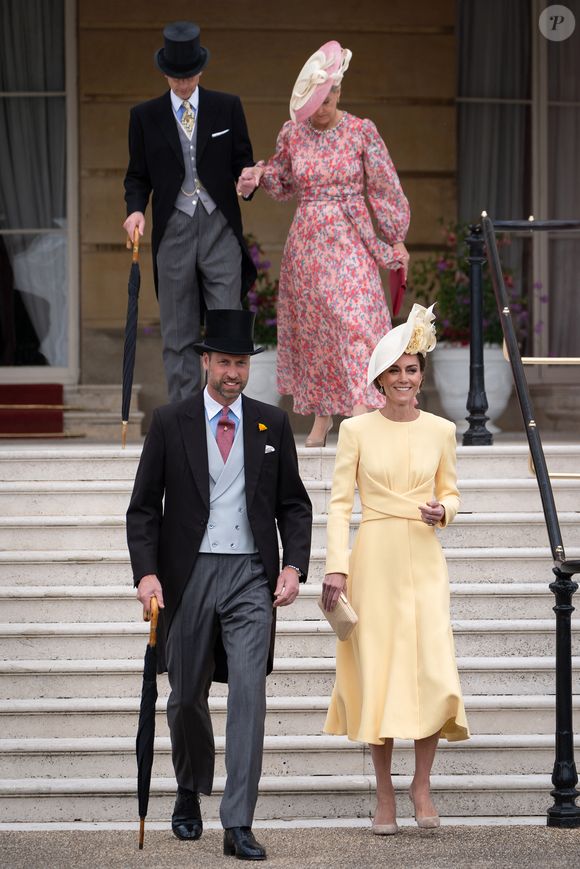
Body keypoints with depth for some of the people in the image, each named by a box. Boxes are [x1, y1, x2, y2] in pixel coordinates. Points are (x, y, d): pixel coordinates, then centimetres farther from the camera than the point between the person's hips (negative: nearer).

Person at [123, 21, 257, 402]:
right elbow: (138, 175, 11)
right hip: (174, 229, 1)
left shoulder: (227, 107, 6)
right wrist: (136, 210, -8)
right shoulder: (145, 116, 7)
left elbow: (243, 162, 9)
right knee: (179, 333, 4)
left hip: (220, 227, -1)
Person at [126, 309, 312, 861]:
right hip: (188, 574, 0)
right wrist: (146, 573, -10)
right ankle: (189, 793, 37)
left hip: (251, 576, 0)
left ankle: (238, 826, -14)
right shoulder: (171, 423, 2)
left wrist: (293, 567, -3)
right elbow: (144, 507, 2)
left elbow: (293, 504, 11)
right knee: (187, 695, 10)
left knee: (248, 692, -12)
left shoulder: (271, 424, 7)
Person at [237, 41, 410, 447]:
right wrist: (260, 176, -3)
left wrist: (396, 242, 4)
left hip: (350, 242, -3)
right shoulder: (292, 134, 3)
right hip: (306, 242, 3)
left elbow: (385, 189, 2)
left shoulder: (361, 132, -5)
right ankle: (321, 417, 16)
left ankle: (362, 414, -22)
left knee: (352, 320, -14)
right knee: (311, 325, 6)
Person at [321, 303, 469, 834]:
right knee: (378, 672, 1)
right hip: (374, 557, -1)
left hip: (424, 559, 1)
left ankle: (422, 783, 7)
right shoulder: (357, 431, 1)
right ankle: (385, 794, 10)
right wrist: (336, 567, -9)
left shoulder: (440, 431, 6)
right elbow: (340, 502, 0)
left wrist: (443, 511, -7)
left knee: (434, 670, -10)